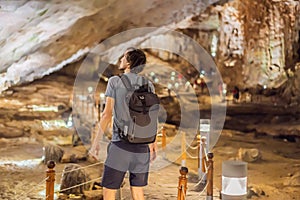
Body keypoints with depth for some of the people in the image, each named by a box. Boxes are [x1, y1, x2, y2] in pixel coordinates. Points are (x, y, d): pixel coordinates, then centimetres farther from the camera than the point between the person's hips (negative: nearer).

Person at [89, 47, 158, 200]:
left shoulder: (115, 81, -1)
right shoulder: (148, 85, 8)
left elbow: (107, 114, -6)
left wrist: (96, 142, -3)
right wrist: (153, 143, 17)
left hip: (120, 144, -4)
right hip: (142, 146, 4)